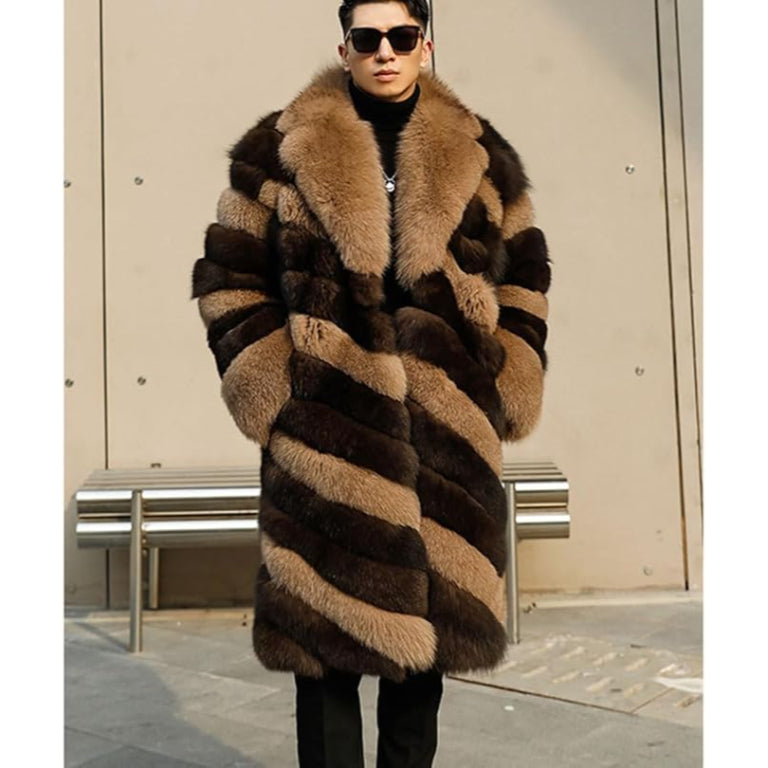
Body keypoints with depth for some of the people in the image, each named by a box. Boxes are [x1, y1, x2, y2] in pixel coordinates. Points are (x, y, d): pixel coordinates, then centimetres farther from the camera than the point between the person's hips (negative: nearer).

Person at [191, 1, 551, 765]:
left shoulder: (480, 156, 10)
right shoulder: (280, 149, 3)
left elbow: (523, 277, 16)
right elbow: (227, 276, 5)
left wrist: (505, 385, 6)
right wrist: (272, 389, -4)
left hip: (448, 429, 3)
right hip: (325, 432, -2)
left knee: (429, 619, 13)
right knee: (325, 640, 3)